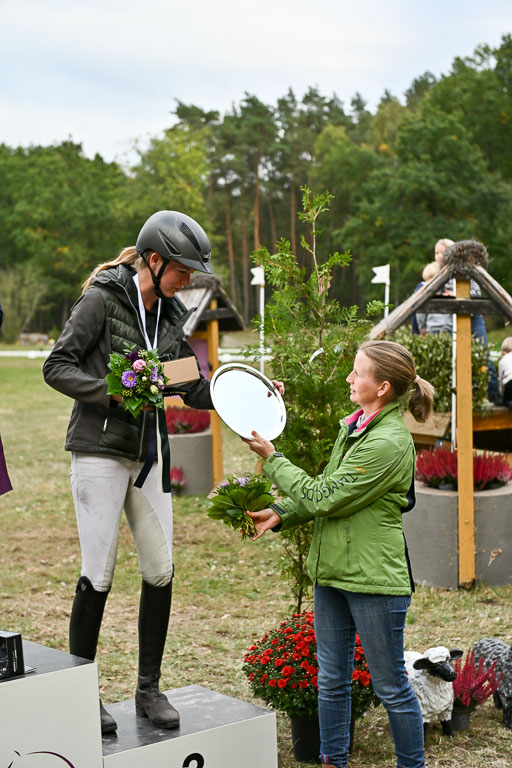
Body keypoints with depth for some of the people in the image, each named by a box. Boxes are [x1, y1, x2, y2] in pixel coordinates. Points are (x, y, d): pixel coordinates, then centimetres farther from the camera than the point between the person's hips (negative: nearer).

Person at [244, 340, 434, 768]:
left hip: (374, 578, -9)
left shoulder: (388, 444, -21)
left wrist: (271, 458, -11)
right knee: (332, 680, 16)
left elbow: (324, 498, -19)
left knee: (391, 687, 5)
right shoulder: (354, 426, 8)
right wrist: (281, 514, 2)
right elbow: (327, 491, 17)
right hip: (333, 571, 9)